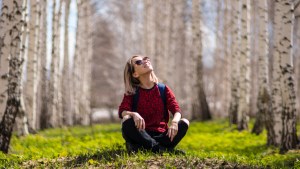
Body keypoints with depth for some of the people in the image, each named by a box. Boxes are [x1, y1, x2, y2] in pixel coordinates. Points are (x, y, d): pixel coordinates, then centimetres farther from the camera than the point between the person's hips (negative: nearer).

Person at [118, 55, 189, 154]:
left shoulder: (163, 89, 6)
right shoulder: (132, 92, 3)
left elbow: (176, 110, -6)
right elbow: (122, 111, -14)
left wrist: (174, 121, -30)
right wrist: (134, 114, -38)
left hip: (161, 135, 2)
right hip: (142, 134, -2)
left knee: (184, 123, -24)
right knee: (127, 120, -30)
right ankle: (159, 148, -35)